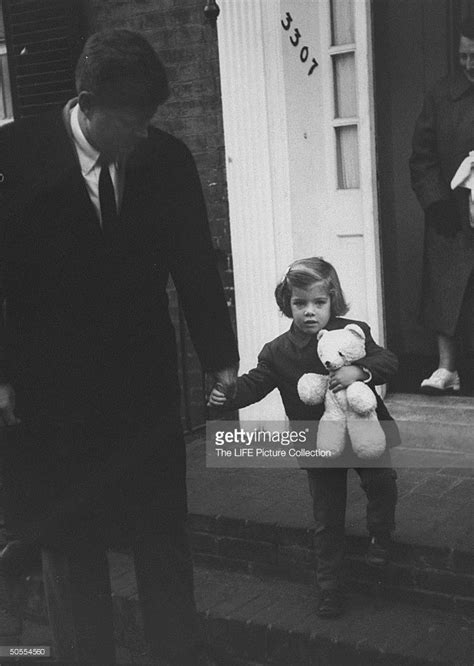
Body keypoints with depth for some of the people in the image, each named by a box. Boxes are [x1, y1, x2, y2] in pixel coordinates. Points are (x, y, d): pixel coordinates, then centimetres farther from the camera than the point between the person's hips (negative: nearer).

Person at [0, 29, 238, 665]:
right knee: (69, 546, 11)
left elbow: (196, 266, 4)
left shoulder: (169, 158, -3)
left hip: (147, 389, 2)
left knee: (163, 535, 10)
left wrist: (221, 360, 1)